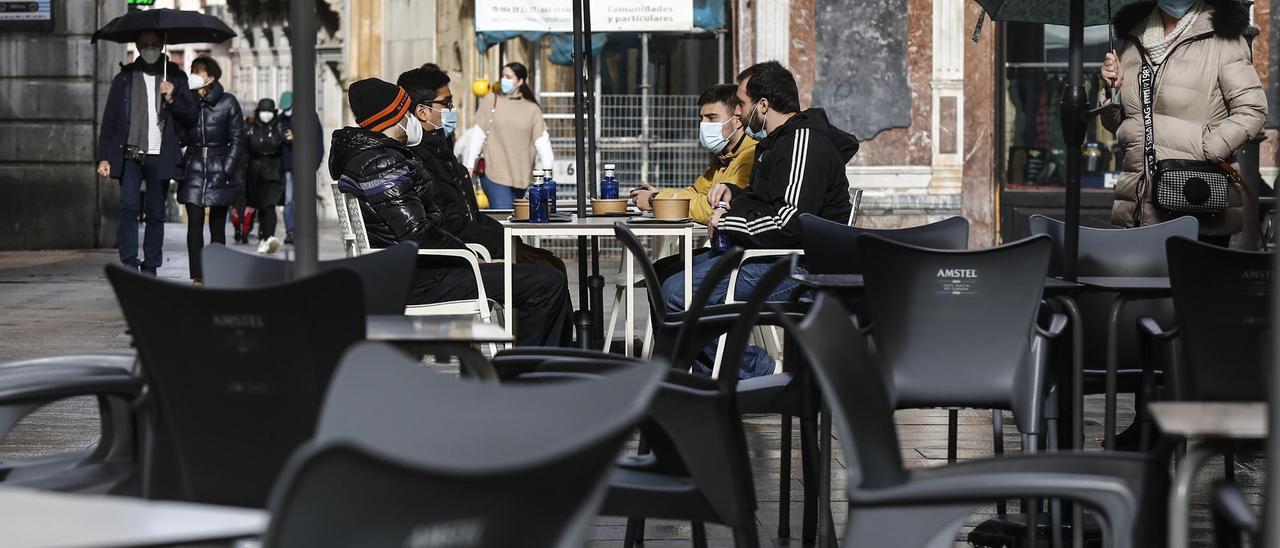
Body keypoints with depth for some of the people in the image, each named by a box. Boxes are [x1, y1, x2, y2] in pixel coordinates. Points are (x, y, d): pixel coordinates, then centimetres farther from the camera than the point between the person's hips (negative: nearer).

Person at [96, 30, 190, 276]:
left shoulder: (176, 77, 11)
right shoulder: (124, 78, 10)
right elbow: (109, 120, 9)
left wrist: (172, 99, -11)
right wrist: (104, 157, 1)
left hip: (160, 157, 1)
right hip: (130, 156, -1)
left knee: (155, 214, 2)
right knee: (129, 207, -14)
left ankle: (150, 269, 8)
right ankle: (129, 265, -12)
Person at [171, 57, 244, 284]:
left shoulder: (228, 102, 0)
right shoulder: (187, 101, 6)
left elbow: (236, 139, 0)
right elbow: (180, 135, 1)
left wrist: (227, 170, -8)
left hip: (219, 169, -1)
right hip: (194, 168, 2)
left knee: (217, 225, 3)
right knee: (195, 221, -6)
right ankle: (197, 275, -5)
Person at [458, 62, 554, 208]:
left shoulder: (532, 109, 6)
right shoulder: (491, 101, 3)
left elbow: (542, 141, 2)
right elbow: (478, 135, 2)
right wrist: (470, 166, -1)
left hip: (520, 176, 3)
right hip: (494, 173, -3)